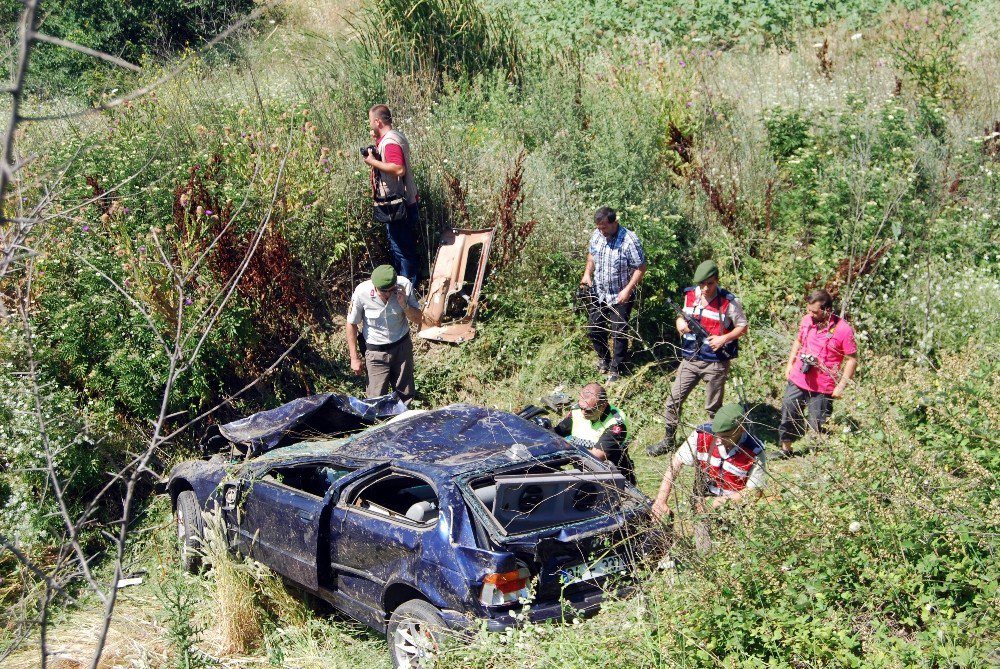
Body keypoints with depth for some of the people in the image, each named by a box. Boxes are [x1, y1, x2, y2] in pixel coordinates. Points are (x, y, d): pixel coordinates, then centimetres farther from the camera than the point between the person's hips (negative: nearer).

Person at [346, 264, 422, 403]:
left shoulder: (404, 285, -20)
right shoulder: (361, 293, -24)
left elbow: (417, 319, -8)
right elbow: (352, 324, -8)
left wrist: (404, 305, -28)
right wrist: (354, 358, -4)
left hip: (402, 346, 2)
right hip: (376, 351, -2)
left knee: (406, 396, 12)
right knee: (377, 398, 1)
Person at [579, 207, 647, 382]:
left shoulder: (629, 241, -25)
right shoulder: (597, 235, -6)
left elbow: (641, 268, -18)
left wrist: (628, 290, -25)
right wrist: (587, 273, -3)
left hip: (620, 296, -6)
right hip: (599, 293, 6)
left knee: (619, 333, 3)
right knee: (594, 329, 15)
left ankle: (617, 368, 21)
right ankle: (603, 357, 40)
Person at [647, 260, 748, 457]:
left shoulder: (728, 302, -12)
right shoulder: (689, 295, 0)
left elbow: (742, 327, -3)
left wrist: (724, 338, -19)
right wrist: (681, 323, -8)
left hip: (715, 363, -4)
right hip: (690, 359, 4)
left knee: (713, 408, 9)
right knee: (672, 403, 5)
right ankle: (668, 441, 21)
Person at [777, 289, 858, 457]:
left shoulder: (843, 330, -18)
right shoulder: (807, 320, -2)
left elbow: (852, 359, -12)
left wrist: (841, 386, -14)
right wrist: (790, 363, 13)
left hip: (822, 388, -5)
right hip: (797, 380, 5)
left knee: (818, 424, 3)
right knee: (788, 415, 16)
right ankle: (785, 448, 36)